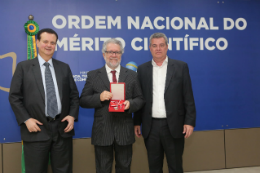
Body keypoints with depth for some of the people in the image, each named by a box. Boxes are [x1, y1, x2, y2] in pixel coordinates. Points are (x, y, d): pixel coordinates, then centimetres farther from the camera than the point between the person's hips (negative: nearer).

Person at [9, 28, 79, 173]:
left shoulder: (64, 68, 11)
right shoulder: (23, 67, 3)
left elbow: (74, 95, 11)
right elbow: (14, 97, 0)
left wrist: (73, 115, -3)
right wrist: (26, 119, -9)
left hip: (62, 128, 3)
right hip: (36, 130, -2)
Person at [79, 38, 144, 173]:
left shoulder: (132, 75, 5)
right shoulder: (93, 75, 2)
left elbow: (140, 99, 5)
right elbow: (83, 101, 0)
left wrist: (130, 103, -17)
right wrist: (99, 97, -18)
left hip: (125, 131, 1)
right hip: (102, 131, -1)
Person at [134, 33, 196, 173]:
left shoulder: (180, 67, 1)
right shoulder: (142, 69, 6)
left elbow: (188, 97, -1)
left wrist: (190, 121, -7)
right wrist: (137, 122, 5)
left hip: (173, 126, -1)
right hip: (151, 126, 2)